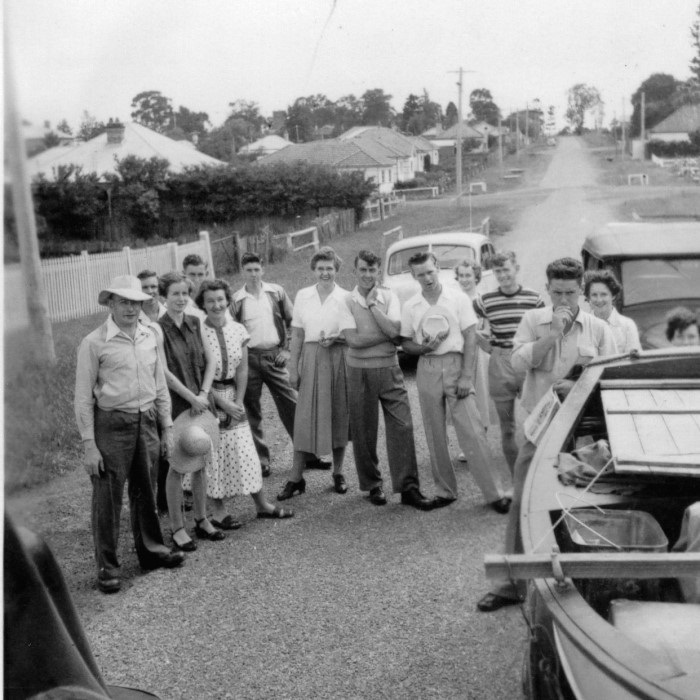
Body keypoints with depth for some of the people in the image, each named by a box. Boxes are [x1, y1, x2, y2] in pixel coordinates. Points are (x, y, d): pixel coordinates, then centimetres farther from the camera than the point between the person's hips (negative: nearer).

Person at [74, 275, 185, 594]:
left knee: (145, 491, 16)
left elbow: (160, 386, 15)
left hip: (146, 422, 5)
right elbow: (83, 397, -7)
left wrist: (167, 428, 13)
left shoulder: (149, 337, 8)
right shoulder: (94, 343, -8)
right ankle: (107, 566, 14)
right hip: (111, 424, -5)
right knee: (107, 497, 2)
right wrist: (89, 444, -10)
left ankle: (151, 549, 33)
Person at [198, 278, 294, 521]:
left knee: (245, 451, 8)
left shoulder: (238, 330, 1)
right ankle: (218, 511, 12)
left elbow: (242, 369, 2)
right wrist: (222, 403, -14)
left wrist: (237, 402, -6)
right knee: (213, 454, 1)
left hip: (234, 397, 4)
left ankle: (262, 505, 17)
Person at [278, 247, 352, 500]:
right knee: (305, 418, 0)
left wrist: (335, 338, -19)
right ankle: (296, 477, 6)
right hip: (311, 358, 1)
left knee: (339, 416, 6)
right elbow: (297, 334, 7)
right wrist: (293, 367, 3)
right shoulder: (302, 296, 5)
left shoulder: (345, 297, 0)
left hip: (338, 359, -1)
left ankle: (338, 473, 21)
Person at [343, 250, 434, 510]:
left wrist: (372, 304, -10)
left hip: (389, 369, 1)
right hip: (359, 371, -1)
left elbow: (393, 329, -14)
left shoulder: (388, 297, 4)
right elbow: (354, 340, -13)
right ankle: (373, 485, 22)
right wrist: (387, 334, -10)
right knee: (363, 431, 6)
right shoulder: (347, 301, -2)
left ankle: (408, 487, 1)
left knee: (402, 426, -4)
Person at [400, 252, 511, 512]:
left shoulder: (457, 298, -1)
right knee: (435, 435, 8)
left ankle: (494, 493, -2)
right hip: (427, 370, 3)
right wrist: (424, 347, -12)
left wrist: (466, 376, -11)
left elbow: (470, 337, -3)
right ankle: (445, 491, 20)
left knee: (472, 432, -7)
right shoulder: (410, 307, 7)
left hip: (455, 365, -3)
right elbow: (406, 343, 10)